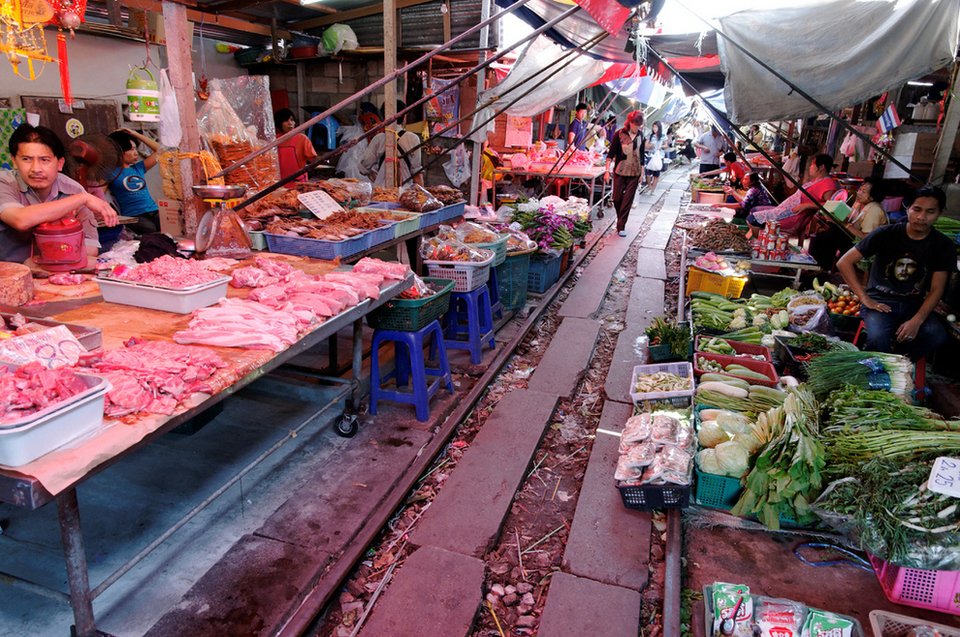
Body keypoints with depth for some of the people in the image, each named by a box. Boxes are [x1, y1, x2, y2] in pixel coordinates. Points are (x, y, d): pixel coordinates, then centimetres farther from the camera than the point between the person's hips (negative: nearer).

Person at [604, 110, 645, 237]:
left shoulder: (640, 136, 4)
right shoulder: (620, 134, -7)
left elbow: (641, 155, 12)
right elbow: (611, 153, -6)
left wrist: (642, 173, 11)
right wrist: (607, 170, -14)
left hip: (634, 174, 2)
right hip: (620, 171, -2)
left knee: (628, 200, -2)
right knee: (617, 198, 4)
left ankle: (621, 226, 2)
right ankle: (620, 220, 28)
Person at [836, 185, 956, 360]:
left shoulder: (943, 246, 2)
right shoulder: (887, 234, -6)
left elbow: (936, 290, 0)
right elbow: (844, 262, -8)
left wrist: (917, 321, -18)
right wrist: (865, 299, -14)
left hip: (914, 305, 3)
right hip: (880, 301, -3)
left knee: (937, 336, -29)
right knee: (878, 338, -34)